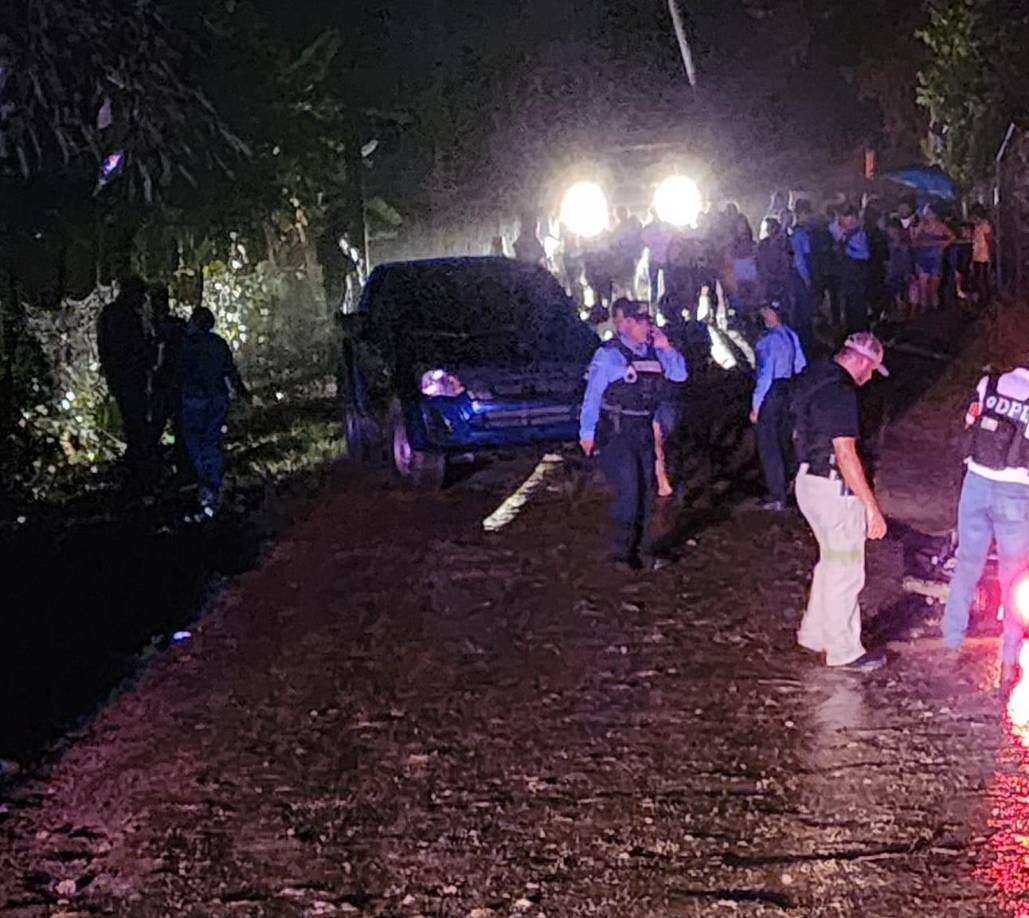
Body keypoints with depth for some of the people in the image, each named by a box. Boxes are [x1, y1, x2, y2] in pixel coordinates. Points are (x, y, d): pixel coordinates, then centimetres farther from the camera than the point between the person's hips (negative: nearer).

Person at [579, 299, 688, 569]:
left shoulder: (652, 352, 7)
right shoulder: (608, 354, -11)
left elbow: (680, 375, 9)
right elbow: (592, 395, -9)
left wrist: (665, 347, -4)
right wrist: (587, 433, -9)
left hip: (643, 432, 7)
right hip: (616, 433, -7)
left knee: (644, 492, 13)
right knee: (627, 492, -13)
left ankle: (639, 549, 26)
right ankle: (620, 553, -3)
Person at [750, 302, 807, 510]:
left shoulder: (768, 340, -18)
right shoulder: (791, 335, 6)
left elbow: (765, 374, -21)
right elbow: (800, 366, 11)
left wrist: (756, 405, -18)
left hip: (771, 392, -8)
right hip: (788, 390, 8)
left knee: (768, 446, -2)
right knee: (784, 442, 19)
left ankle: (777, 497, -1)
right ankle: (787, 488, 32)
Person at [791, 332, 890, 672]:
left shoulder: (813, 377, 9)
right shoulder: (840, 392, -22)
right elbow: (846, 455, -26)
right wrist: (871, 507, -23)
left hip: (809, 479, 10)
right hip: (833, 489, -10)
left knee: (832, 561, 22)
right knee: (846, 572, 2)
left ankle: (814, 633, 31)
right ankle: (844, 651, 12)